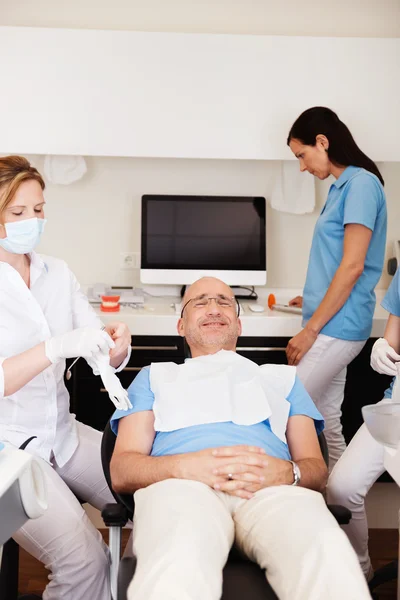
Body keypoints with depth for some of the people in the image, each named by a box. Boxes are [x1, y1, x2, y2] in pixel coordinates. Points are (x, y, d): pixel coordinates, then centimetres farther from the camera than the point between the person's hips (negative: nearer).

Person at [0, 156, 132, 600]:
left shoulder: (57, 273, 6)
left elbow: (105, 359, 3)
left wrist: (116, 344, -18)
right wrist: (55, 348, -32)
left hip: (63, 434, 5)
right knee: (84, 559, -22)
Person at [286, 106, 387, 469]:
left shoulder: (361, 184, -13)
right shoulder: (343, 186, 14)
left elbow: (353, 266, -19)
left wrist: (311, 329, -17)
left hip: (336, 327, -9)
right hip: (332, 325, 9)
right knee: (325, 423, 13)